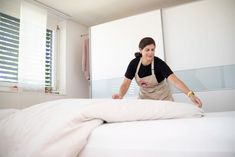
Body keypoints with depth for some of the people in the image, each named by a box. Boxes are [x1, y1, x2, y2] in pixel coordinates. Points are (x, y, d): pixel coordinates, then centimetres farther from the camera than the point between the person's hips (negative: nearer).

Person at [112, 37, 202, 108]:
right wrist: (120, 95, -42)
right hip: (144, 98, 2)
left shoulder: (159, 63, -24)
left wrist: (190, 94, -52)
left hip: (163, 99, -2)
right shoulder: (134, 64, -15)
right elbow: (125, 83, -20)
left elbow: (174, 80, -37)